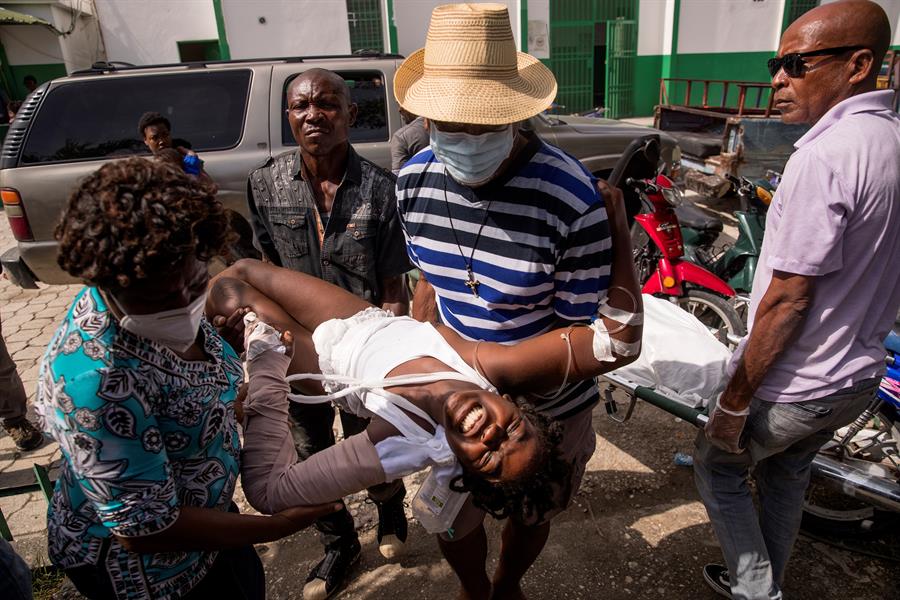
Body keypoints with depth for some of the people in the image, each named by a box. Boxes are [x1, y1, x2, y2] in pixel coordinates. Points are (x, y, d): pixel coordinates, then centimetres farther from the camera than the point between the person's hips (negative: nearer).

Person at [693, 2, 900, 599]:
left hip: (795, 387, -8)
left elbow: (787, 301, -26)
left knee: (717, 466, 15)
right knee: (787, 472, 26)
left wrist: (735, 401, -18)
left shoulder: (825, 156, -26)